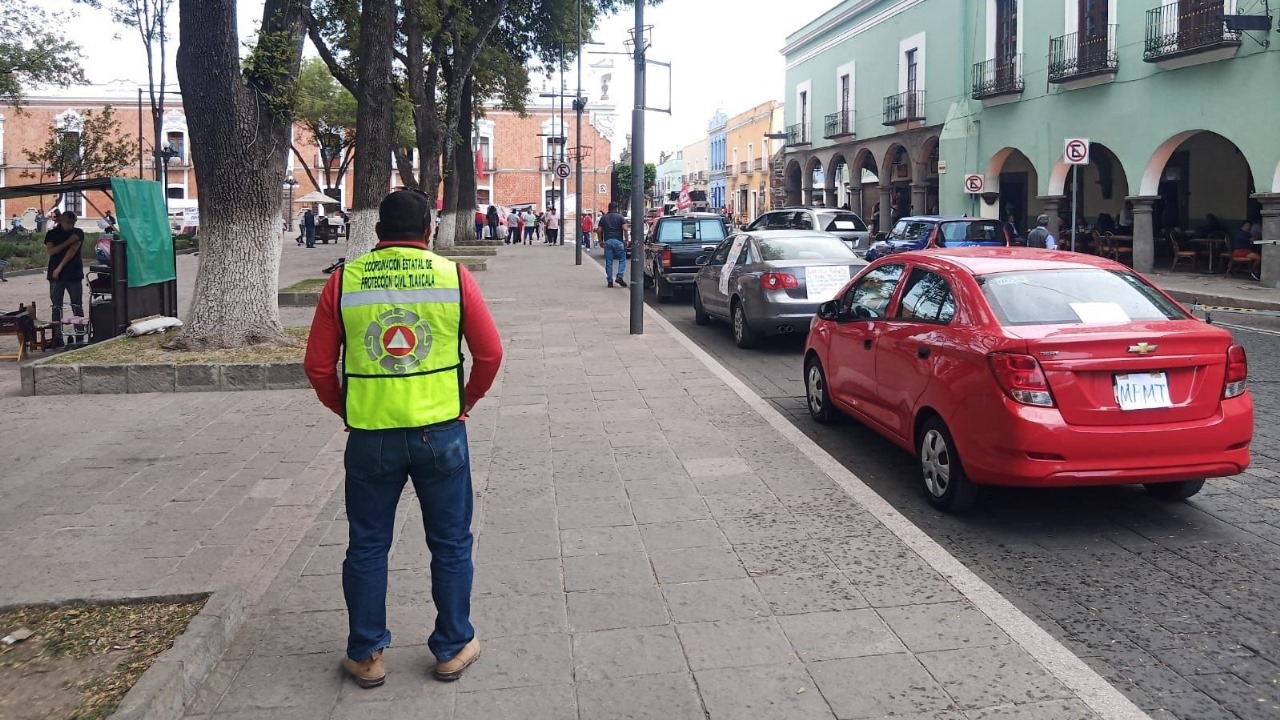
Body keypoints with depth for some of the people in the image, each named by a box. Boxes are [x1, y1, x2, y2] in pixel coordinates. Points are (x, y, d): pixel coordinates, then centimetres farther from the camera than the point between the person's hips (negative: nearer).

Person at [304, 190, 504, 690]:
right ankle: (453, 649, 24)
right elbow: (490, 354, -2)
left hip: (369, 436, 1)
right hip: (440, 432, 0)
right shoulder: (453, 276, -3)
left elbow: (318, 365, 0)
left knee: (367, 547, 15)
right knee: (450, 544, 14)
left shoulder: (344, 281, -1)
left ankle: (366, 655, 24)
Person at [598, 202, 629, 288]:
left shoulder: (603, 218, 10)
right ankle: (619, 277, -7)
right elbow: (625, 229, -8)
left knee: (608, 262, 5)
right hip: (618, 241, -3)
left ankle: (610, 281, 5)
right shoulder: (620, 217, 2)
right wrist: (626, 240, -1)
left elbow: (599, 231, 6)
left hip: (607, 241, 3)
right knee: (622, 260, 7)